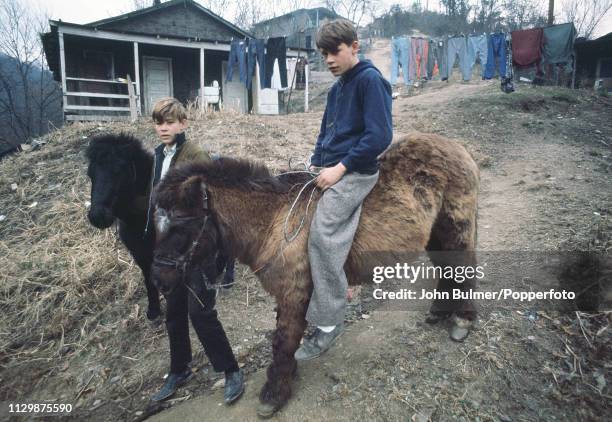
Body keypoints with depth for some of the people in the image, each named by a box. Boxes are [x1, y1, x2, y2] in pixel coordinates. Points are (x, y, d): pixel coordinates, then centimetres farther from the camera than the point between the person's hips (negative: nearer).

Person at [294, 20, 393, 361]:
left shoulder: (370, 79, -6)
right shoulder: (337, 88, 19)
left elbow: (380, 136, -16)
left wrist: (341, 167, -18)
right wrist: (317, 163, 10)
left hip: (355, 172, -9)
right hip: (330, 171, 9)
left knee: (322, 233, -21)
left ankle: (329, 322, -10)